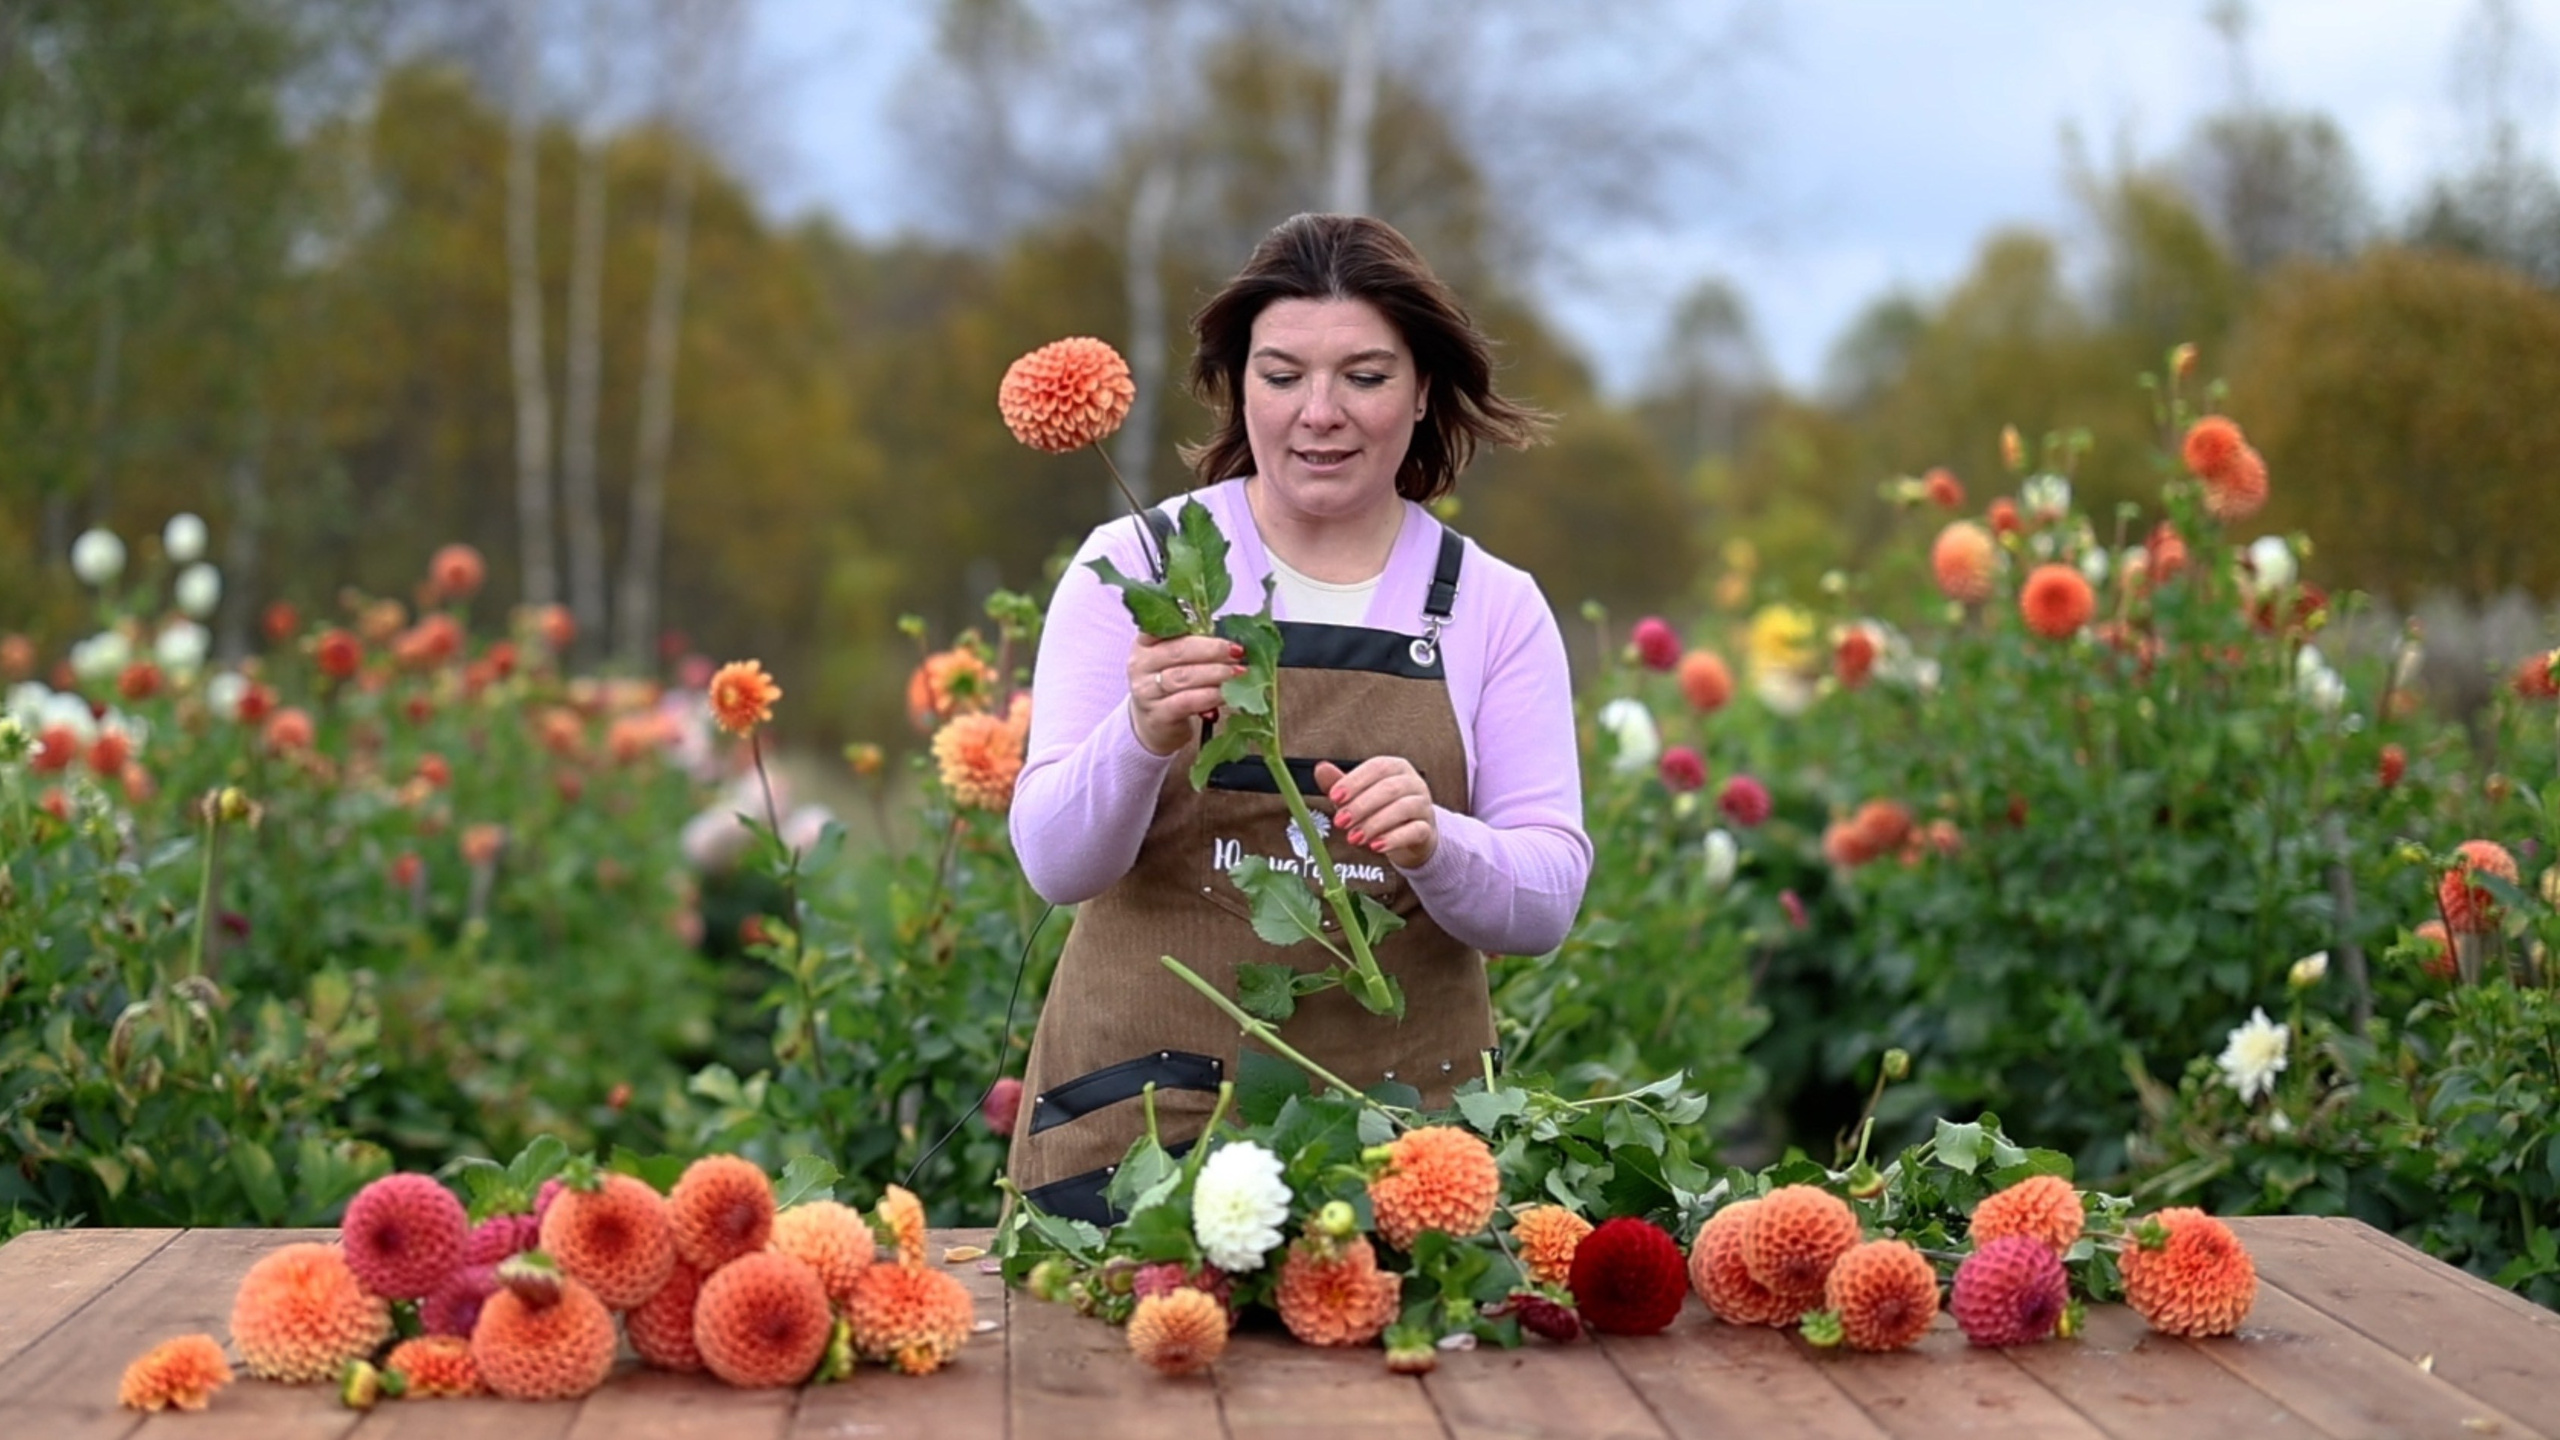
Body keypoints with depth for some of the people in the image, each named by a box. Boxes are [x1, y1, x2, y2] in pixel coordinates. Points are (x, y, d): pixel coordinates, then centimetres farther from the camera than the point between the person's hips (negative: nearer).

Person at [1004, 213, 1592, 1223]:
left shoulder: (1495, 608, 6)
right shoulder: (1134, 564, 1)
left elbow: (1548, 900, 1)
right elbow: (1054, 863, -6)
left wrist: (1434, 846, -21)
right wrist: (1143, 737, -26)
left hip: (1403, 1125, 2)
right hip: (1148, 1105, -1)